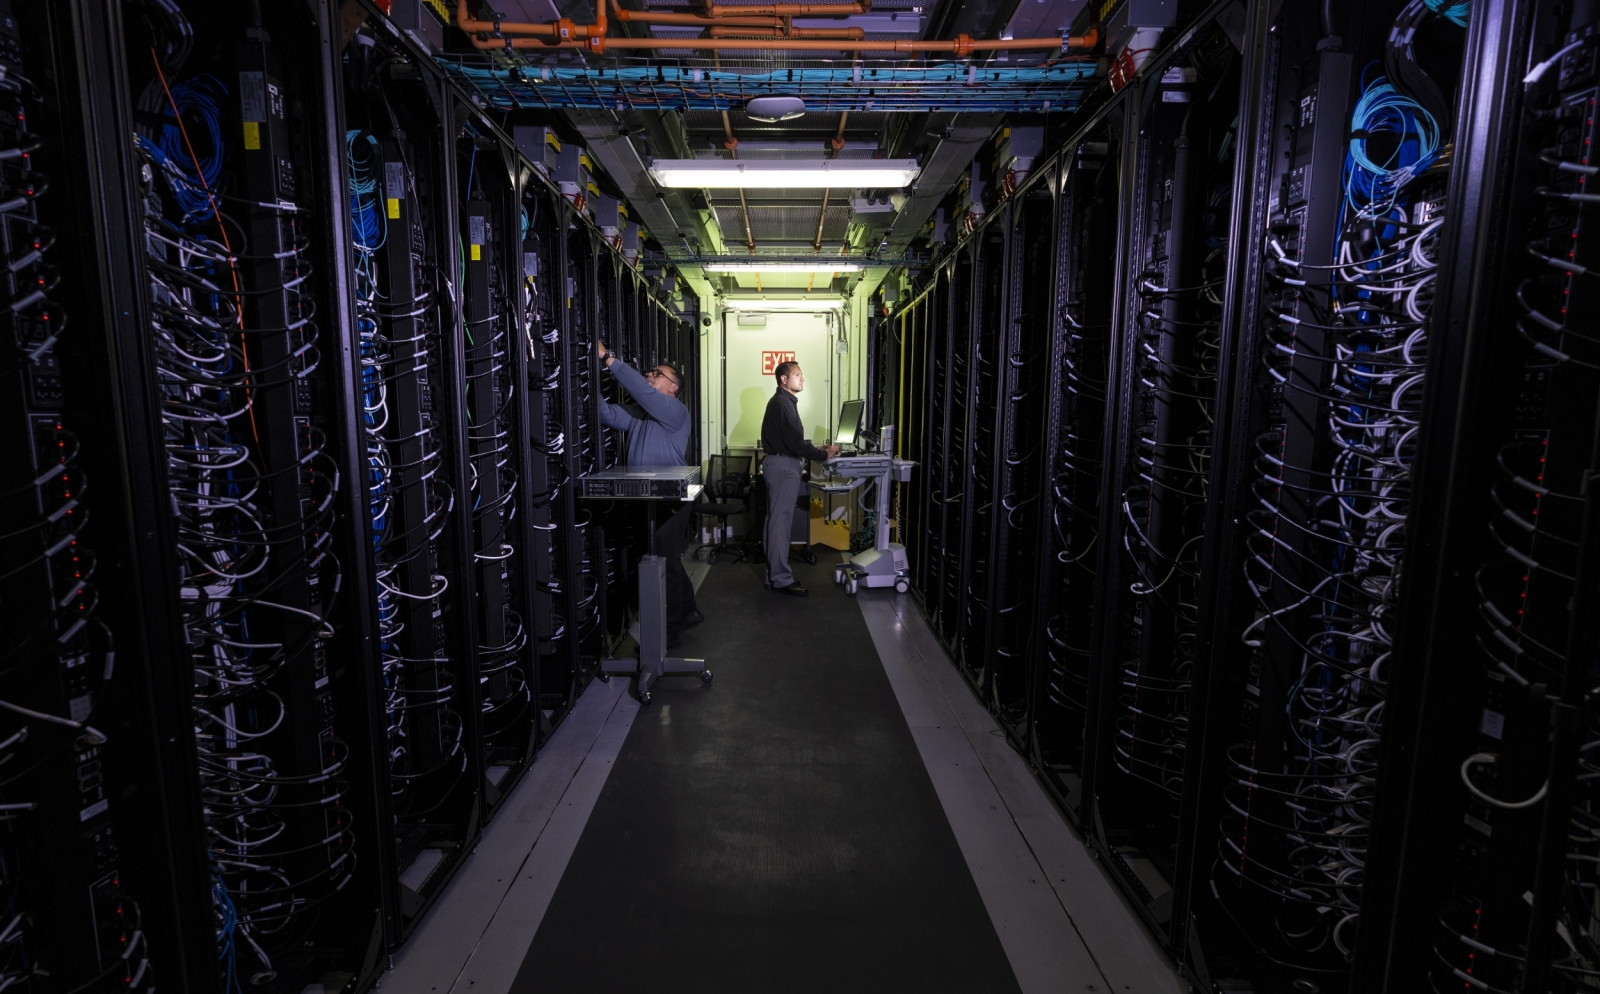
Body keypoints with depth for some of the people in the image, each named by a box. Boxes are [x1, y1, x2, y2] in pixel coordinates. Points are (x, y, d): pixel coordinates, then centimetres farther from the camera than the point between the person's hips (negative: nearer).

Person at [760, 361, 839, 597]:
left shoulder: (783, 402, 18)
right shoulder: (782, 403, -16)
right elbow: (794, 442, -21)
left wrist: (816, 447, 11)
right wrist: (824, 455, -13)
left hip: (783, 464, 11)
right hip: (783, 466, -11)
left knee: (778, 521, 13)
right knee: (780, 522, -7)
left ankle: (775, 573, 20)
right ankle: (781, 579, -2)